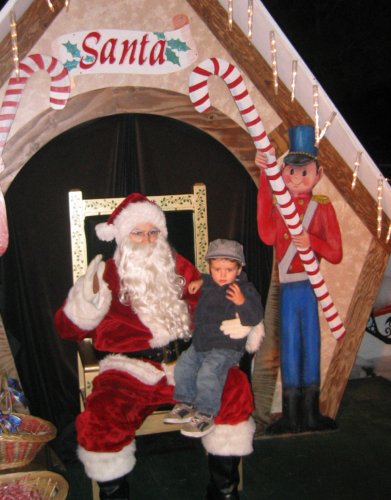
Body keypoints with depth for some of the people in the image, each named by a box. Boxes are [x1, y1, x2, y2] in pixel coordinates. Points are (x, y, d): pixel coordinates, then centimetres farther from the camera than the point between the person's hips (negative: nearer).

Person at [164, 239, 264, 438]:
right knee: (182, 367, 2)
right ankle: (186, 403, 20)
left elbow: (255, 318, -20)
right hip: (200, 342, 8)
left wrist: (242, 302, -34)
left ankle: (205, 415, -14)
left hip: (226, 348, -8)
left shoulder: (245, 289, -11)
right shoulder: (209, 285, 11)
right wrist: (199, 282, 21)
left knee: (208, 372, -27)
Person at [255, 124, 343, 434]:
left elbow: (336, 254, -3)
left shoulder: (322, 207, -2)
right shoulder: (278, 206, 4)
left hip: (310, 285, -1)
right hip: (288, 287, 1)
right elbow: (268, 236, -18)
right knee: (290, 345, 6)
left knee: (311, 344, 7)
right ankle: (292, 416, 17)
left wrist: (311, 241, -24)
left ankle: (310, 412, 22)